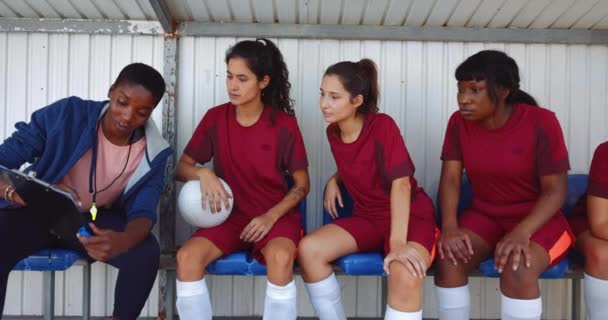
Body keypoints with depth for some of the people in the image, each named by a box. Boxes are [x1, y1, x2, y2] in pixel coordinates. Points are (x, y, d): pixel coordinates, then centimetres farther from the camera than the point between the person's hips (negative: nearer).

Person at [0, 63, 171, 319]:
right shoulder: (66, 114, -20)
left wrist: (123, 240, -43)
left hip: (97, 220, 1)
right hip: (37, 213, -1)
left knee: (146, 252, -26)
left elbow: (143, 211, -18)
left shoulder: (153, 153, -13)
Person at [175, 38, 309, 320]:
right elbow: (182, 167, 5)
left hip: (275, 216, -2)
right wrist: (203, 174, -19)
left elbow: (302, 185, -1)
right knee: (187, 257, -27)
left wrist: (271, 216, -16)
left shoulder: (284, 124, -7)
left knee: (280, 258, -36)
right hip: (230, 215, 3)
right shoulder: (215, 118, -1)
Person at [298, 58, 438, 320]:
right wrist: (334, 180, -1)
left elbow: (401, 183, -27)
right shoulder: (333, 132, 0)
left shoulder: (383, 125, -19)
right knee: (309, 249, -18)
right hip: (367, 217, 6)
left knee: (405, 275, -36)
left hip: (411, 216, -6)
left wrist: (397, 243, -35)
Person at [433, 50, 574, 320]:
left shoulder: (541, 122, -15)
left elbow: (555, 190, -15)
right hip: (484, 216, 3)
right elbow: (450, 179, -7)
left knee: (518, 267, -33)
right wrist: (450, 226, -25)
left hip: (538, 220, -3)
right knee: (448, 257, -26)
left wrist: (521, 233, -31)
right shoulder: (459, 122, -4)